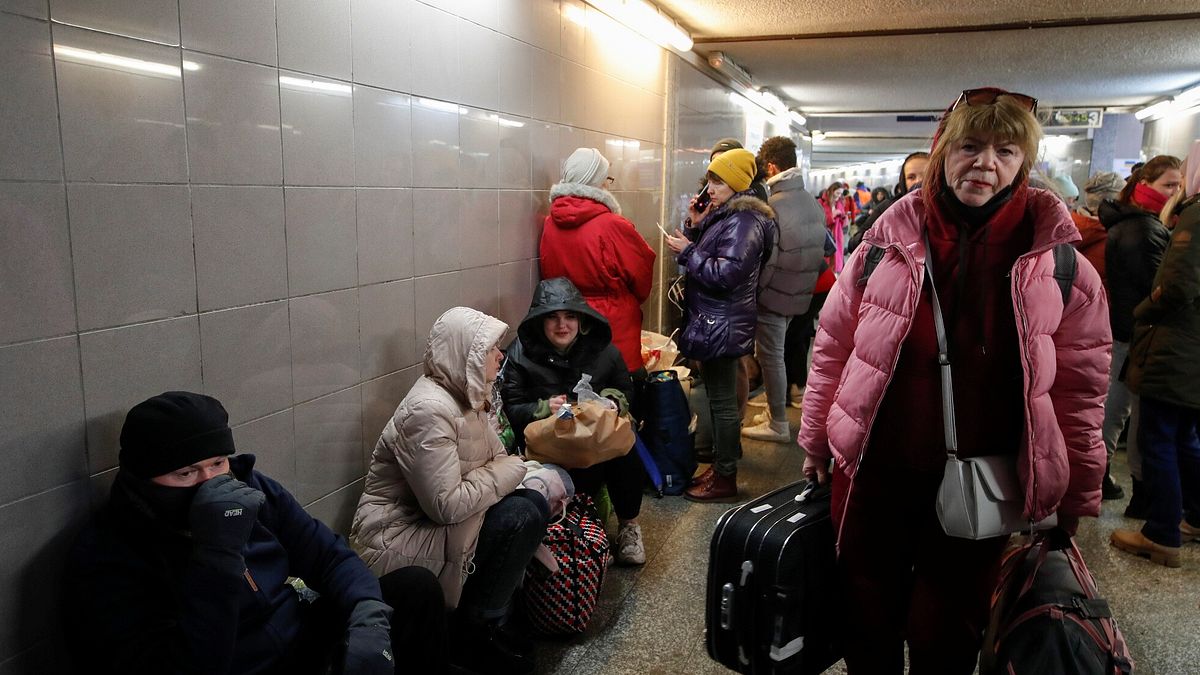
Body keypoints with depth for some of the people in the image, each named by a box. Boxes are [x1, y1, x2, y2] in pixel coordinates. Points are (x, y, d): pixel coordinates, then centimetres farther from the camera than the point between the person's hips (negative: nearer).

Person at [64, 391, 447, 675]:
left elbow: (331, 557, 1)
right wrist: (218, 551, -33)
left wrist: (367, 618, -19)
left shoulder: (250, 488, -1)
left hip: (305, 644, 7)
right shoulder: (104, 559, -16)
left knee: (415, 587, -6)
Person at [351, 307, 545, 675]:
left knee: (534, 503, -1)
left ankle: (489, 616, 10)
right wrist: (509, 471, -18)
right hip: (395, 541, -9)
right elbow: (447, 505, -30)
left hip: (432, 520, 9)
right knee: (520, 517, -20)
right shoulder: (429, 409, -26)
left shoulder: (467, 396, 4)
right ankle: (475, 637, -1)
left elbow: (494, 459, 7)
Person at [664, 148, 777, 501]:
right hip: (715, 322, 10)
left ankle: (725, 477, 9)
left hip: (722, 326, -10)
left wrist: (687, 251, -16)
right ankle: (722, 461, 30)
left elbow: (725, 274, -24)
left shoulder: (743, 221, -16)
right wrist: (697, 226, 6)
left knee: (722, 401, -2)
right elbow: (711, 256, 19)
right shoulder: (726, 215, 14)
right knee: (719, 396, 18)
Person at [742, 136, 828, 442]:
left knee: (770, 356, 4)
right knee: (774, 352, 20)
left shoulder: (773, 206, -20)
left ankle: (778, 424, 12)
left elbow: (766, 260, -21)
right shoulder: (813, 203, 5)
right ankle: (775, 405, 32)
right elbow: (820, 250, 10)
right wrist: (807, 282, 17)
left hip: (774, 294, -8)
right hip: (800, 295, 8)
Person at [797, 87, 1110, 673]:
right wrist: (816, 439, 6)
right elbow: (832, 346, 2)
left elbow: (1079, 385, 0)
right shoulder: (887, 241, -5)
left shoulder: (1058, 263, -6)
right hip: (875, 470, 1)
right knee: (868, 623, 17)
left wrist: (1078, 495, 5)